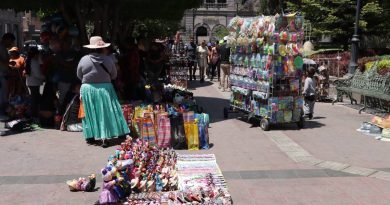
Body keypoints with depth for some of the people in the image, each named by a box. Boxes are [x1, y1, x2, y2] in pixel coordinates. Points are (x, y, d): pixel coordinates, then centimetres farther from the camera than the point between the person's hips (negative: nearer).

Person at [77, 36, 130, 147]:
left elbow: (79, 76, 5)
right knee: (105, 113, 3)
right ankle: (104, 137, -2)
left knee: (90, 114, 12)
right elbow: (114, 75, 4)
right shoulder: (108, 60, -7)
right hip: (105, 89, -1)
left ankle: (90, 136, 19)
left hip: (88, 89, 1)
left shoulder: (84, 60, -7)